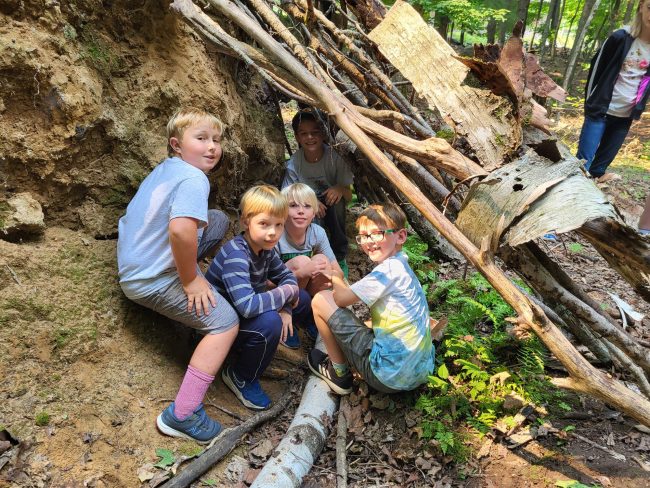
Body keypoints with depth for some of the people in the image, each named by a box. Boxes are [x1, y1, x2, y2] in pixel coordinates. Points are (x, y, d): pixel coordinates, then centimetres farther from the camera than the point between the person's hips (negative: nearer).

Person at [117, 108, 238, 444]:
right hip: (152, 281, -9)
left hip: (133, 263, 9)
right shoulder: (194, 179, -20)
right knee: (225, 323, -10)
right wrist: (191, 281, -23)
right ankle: (182, 415, -7)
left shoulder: (164, 167, 9)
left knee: (218, 220, 15)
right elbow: (180, 229, -37)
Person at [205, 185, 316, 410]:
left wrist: (286, 307, -12)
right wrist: (286, 293, -27)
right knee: (269, 322, -35)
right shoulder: (236, 254, -31)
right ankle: (240, 377, -7)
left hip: (243, 315, 9)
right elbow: (247, 306, -42)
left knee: (303, 299, 5)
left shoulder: (265, 248, -4)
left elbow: (287, 276, 7)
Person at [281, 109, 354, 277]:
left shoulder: (334, 157, -19)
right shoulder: (293, 164, -16)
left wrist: (341, 189, -39)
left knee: (336, 198, -33)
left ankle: (339, 258, -18)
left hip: (332, 212, 1)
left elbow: (349, 196, -16)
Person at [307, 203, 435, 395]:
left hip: (388, 376, -9)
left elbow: (341, 298, -13)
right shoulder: (402, 266, 11)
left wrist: (335, 278, 5)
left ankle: (339, 374, 10)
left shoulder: (388, 269, -16)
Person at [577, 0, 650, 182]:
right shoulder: (621, 37, -9)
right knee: (583, 160, -7)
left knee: (604, 160, 13)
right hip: (601, 110, -4)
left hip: (626, 116, 4)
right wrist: (590, 103, 1)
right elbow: (596, 67, -1)